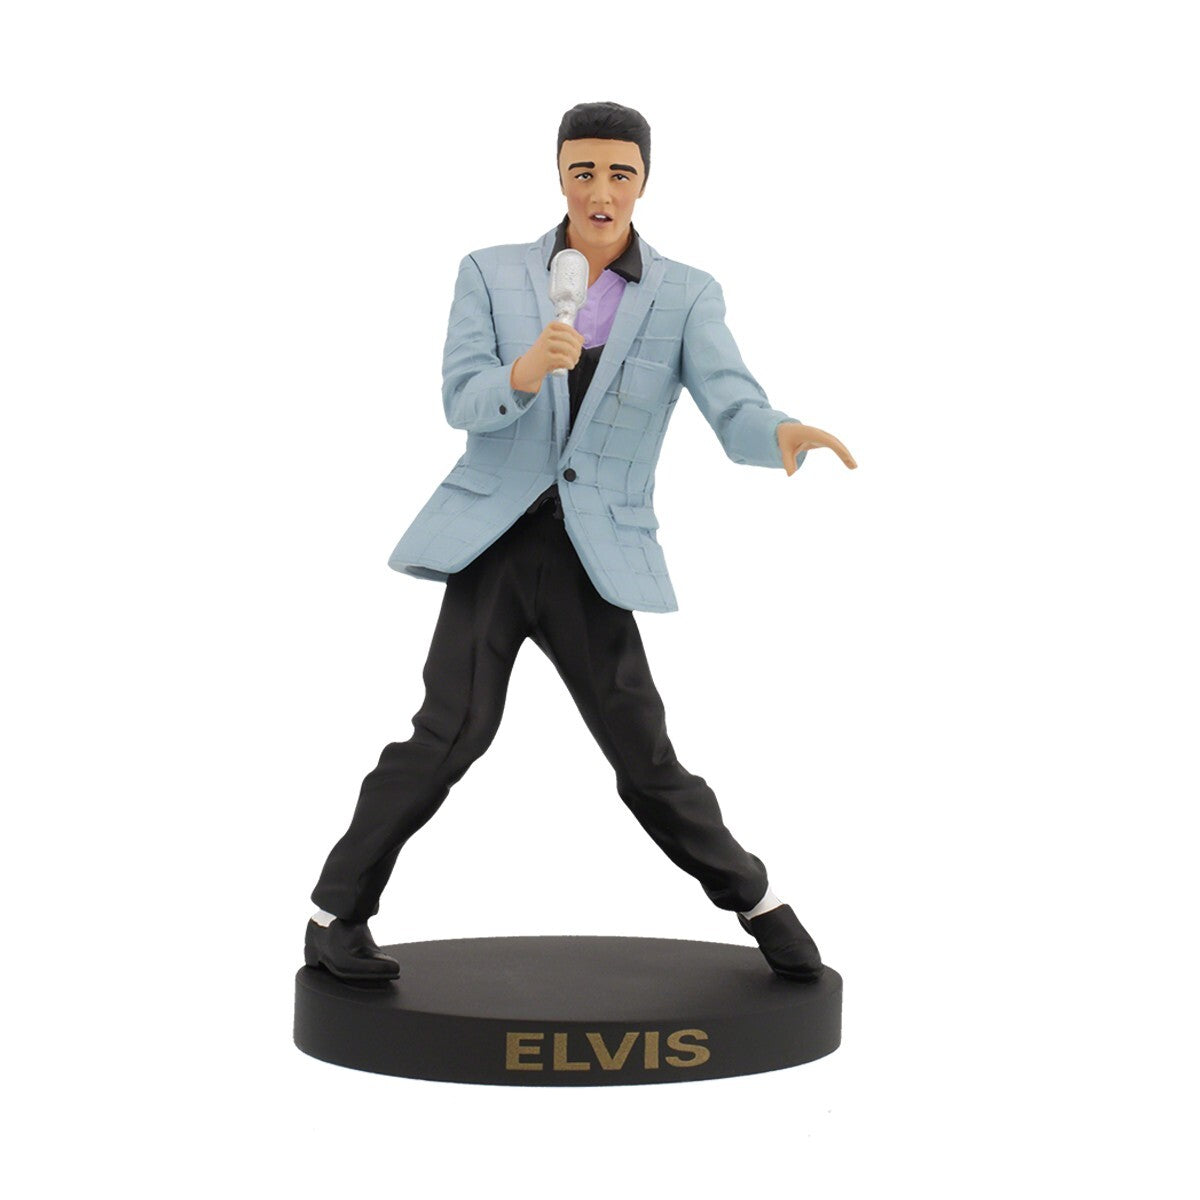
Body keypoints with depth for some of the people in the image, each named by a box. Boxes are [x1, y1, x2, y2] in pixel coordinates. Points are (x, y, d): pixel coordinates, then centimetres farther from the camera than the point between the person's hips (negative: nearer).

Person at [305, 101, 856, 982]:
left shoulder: (687, 297, 2)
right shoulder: (491, 274, 4)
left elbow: (736, 414, -11)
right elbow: (464, 402, -8)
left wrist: (786, 435, -35)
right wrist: (526, 371, -31)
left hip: (596, 558, 0)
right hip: (494, 540, 0)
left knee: (646, 755, 2)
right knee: (450, 733, -13)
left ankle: (758, 903, 23)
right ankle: (336, 916, 1)